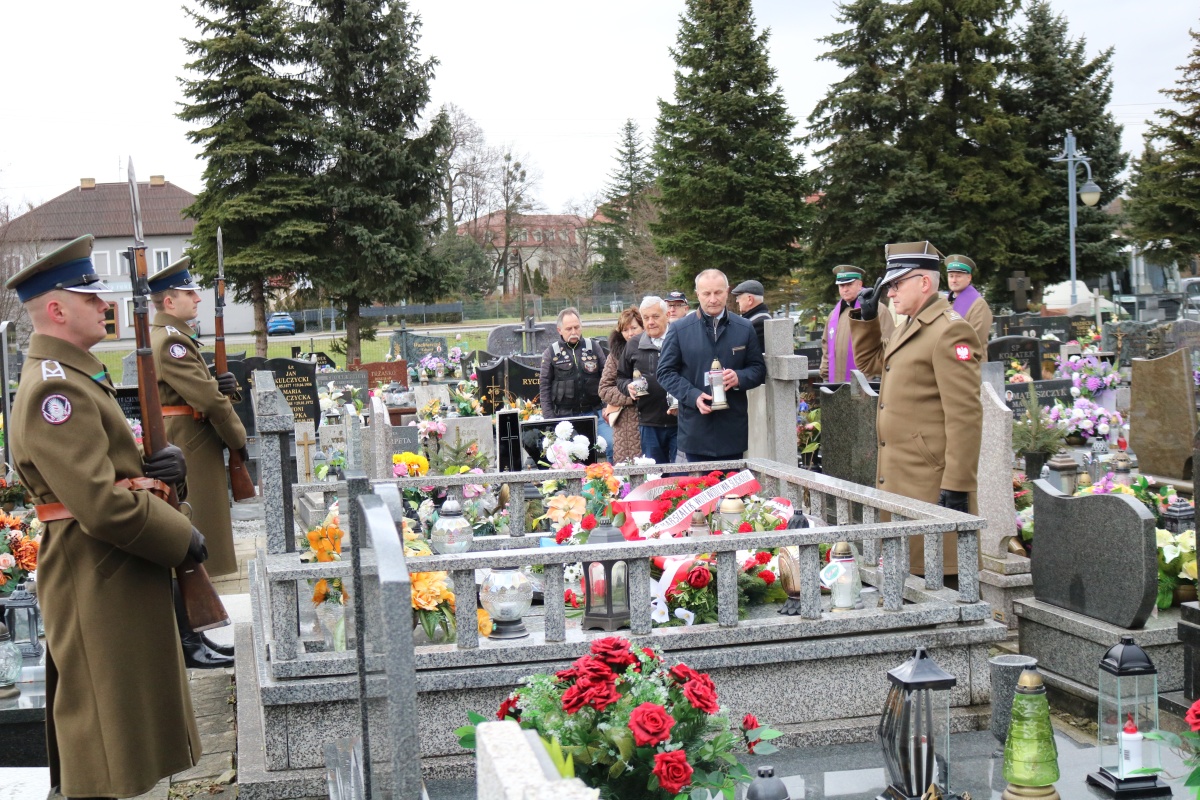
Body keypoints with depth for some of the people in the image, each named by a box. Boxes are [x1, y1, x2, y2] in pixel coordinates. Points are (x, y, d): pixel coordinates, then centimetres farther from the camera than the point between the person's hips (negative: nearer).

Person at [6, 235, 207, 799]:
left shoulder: (78, 376, 14)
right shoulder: (52, 388, -21)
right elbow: (102, 504, -28)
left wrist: (166, 462, 1)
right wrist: (182, 540, -16)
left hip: (120, 579, 10)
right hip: (97, 584, -10)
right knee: (103, 725, -1)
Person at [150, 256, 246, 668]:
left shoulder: (173, 338, 17)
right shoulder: (170, 341, -16)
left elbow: (200, 388, 20)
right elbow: (207, 398, -20)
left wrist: (221, 384, -3)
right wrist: (239, 440, -8)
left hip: (190, 455, 11)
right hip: (189, 458, -11)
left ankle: (190, 634, 22)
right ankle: (186, 644, 0)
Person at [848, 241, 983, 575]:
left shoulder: (950, 331, -14)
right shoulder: (909, 328, 17)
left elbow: (965, 416, -19)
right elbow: (869, 361, 35)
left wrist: (957, 486, -21)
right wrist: (866, 317, 18)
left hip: (930, 485, -10)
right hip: (900, 482, 10)